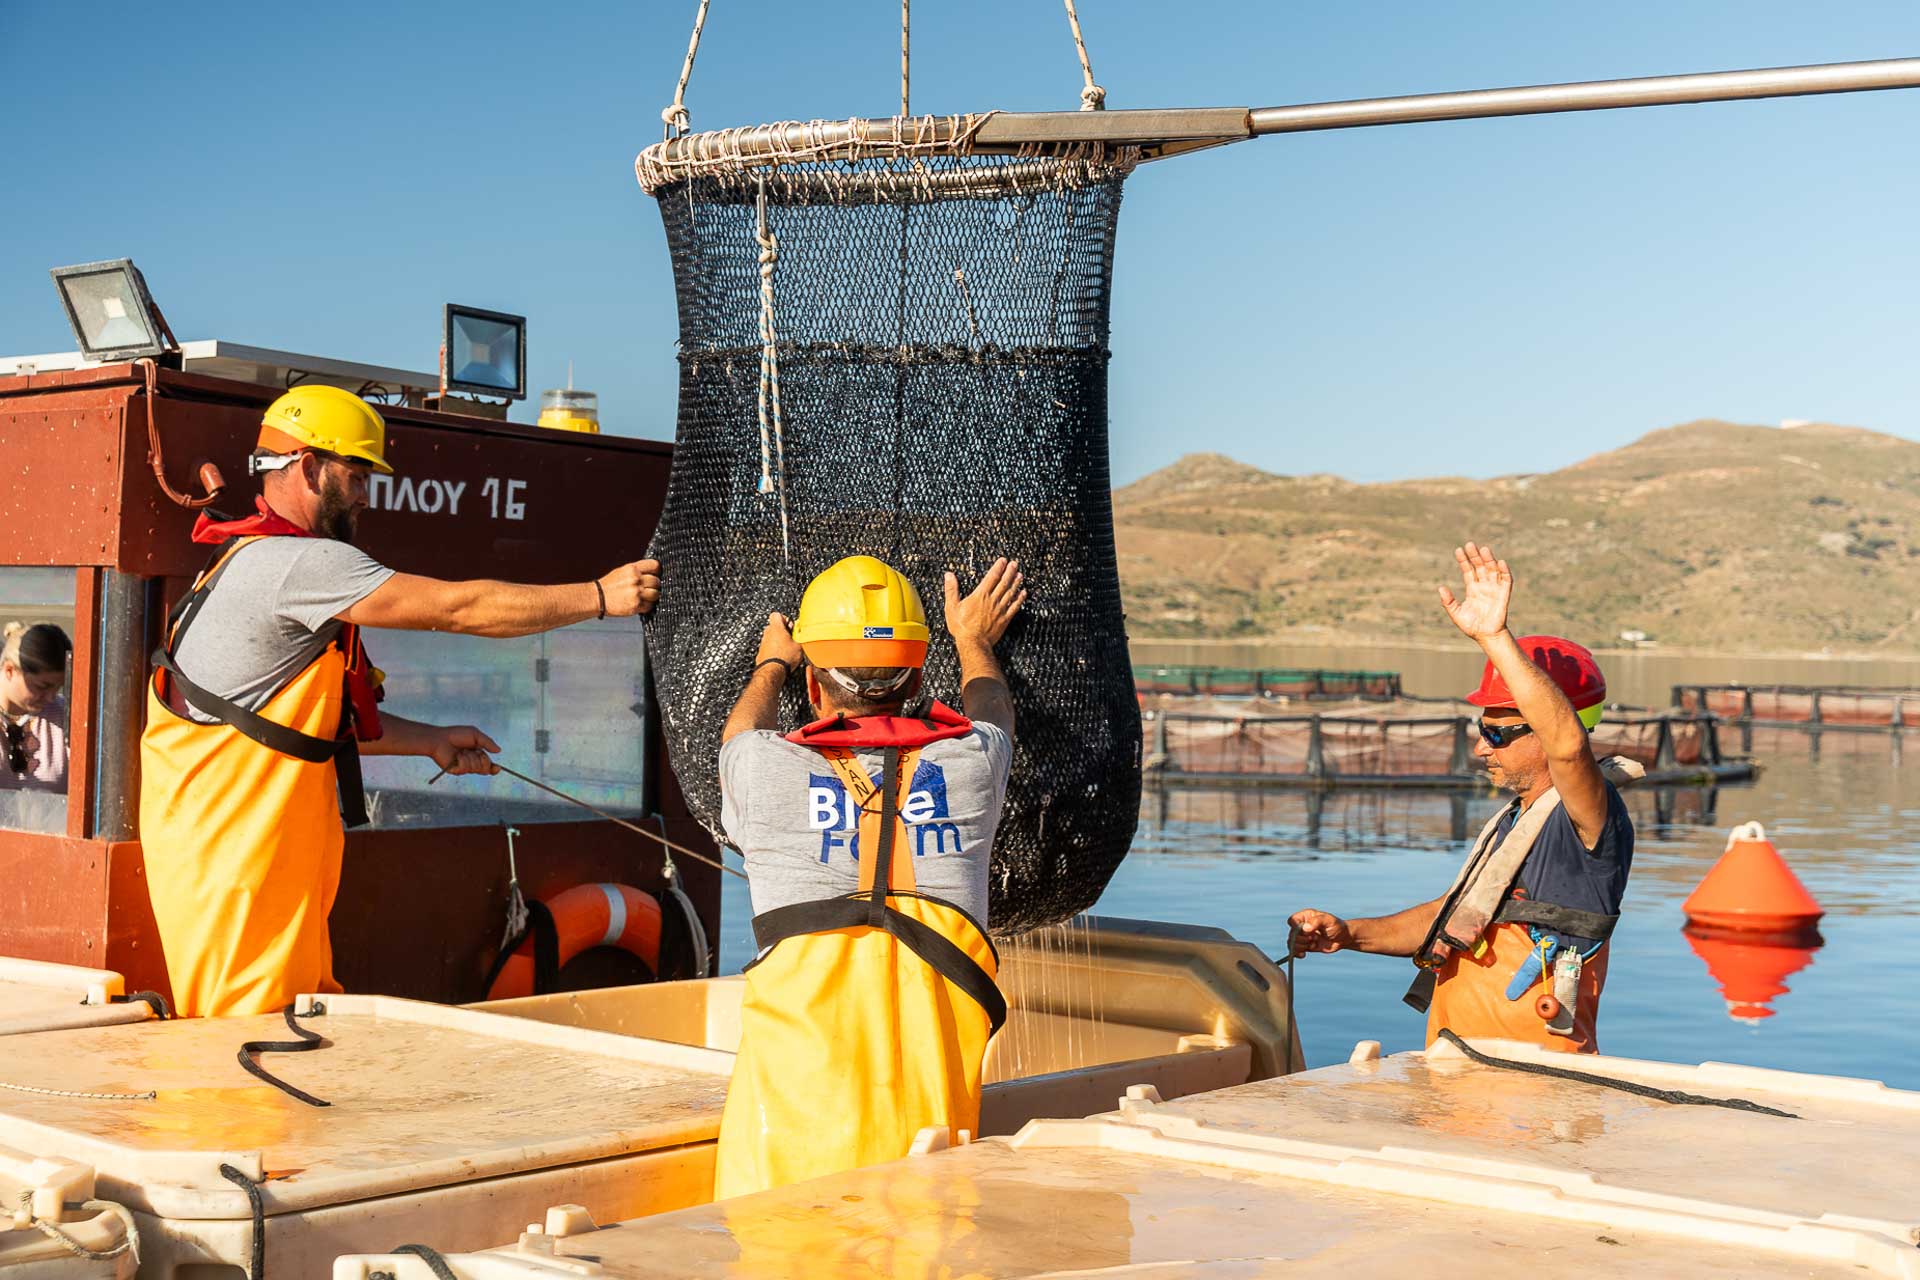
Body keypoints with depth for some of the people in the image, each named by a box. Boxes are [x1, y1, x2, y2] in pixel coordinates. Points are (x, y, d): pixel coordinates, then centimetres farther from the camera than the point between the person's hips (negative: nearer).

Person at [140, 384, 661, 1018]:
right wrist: (600, 597, -9)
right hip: (230, 856, -10)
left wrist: (431, 740, 18)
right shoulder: (297, 562, -16)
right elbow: (461, 608, -17)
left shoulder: (255, 561, 18)